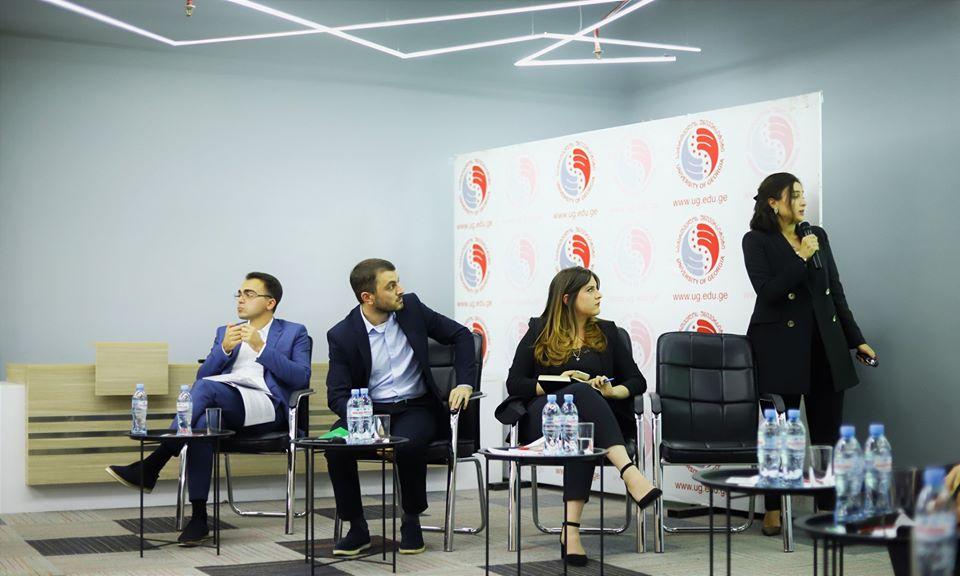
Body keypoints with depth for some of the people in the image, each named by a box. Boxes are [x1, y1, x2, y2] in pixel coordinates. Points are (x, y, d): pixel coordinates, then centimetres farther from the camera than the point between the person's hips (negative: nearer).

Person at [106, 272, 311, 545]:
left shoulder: (294, 333, 17)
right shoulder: (225, 332, 30)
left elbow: (301, 377, -1)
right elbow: (202, 375, 18)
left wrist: (261, 348, -8)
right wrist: (224, 349, -1)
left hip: (266, 407, -4)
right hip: (222, 403, 4)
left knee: (206, 388, -34)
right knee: (203, 422, -37)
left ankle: (150, 468, -34)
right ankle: (199, 518, -37)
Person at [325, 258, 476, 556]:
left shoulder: (411, 308, -1)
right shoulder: (342, 335, -6)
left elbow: (460, 335, 8)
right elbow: (337, 395, -9)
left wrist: (465, 383, -5)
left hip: (416, 408, 0)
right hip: (370, 410, 0)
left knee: (409, 443, -33)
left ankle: (411, 522, -8)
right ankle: (357, 528, -11)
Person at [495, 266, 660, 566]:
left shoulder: (606, 332, 17)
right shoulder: (539, 331, 10)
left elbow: (638, 381, 14)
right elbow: (514, 383, 4)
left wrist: (613, 391, -8)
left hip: (591, 417, 2)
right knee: (583, 392, -36)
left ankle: (571, 527, -47)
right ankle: (628, 471, -52)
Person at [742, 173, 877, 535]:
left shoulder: (818, 236, 11)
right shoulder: (757, 241, -3)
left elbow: (836, 291, 13)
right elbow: (767, 291, -15)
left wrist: (856, 339, 11)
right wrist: (801, 258, -16)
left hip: (825, 344, 5)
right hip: (780, 347, -4)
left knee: (827, 429, 5)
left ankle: (828, 510, 12)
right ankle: (773, 511, 15)